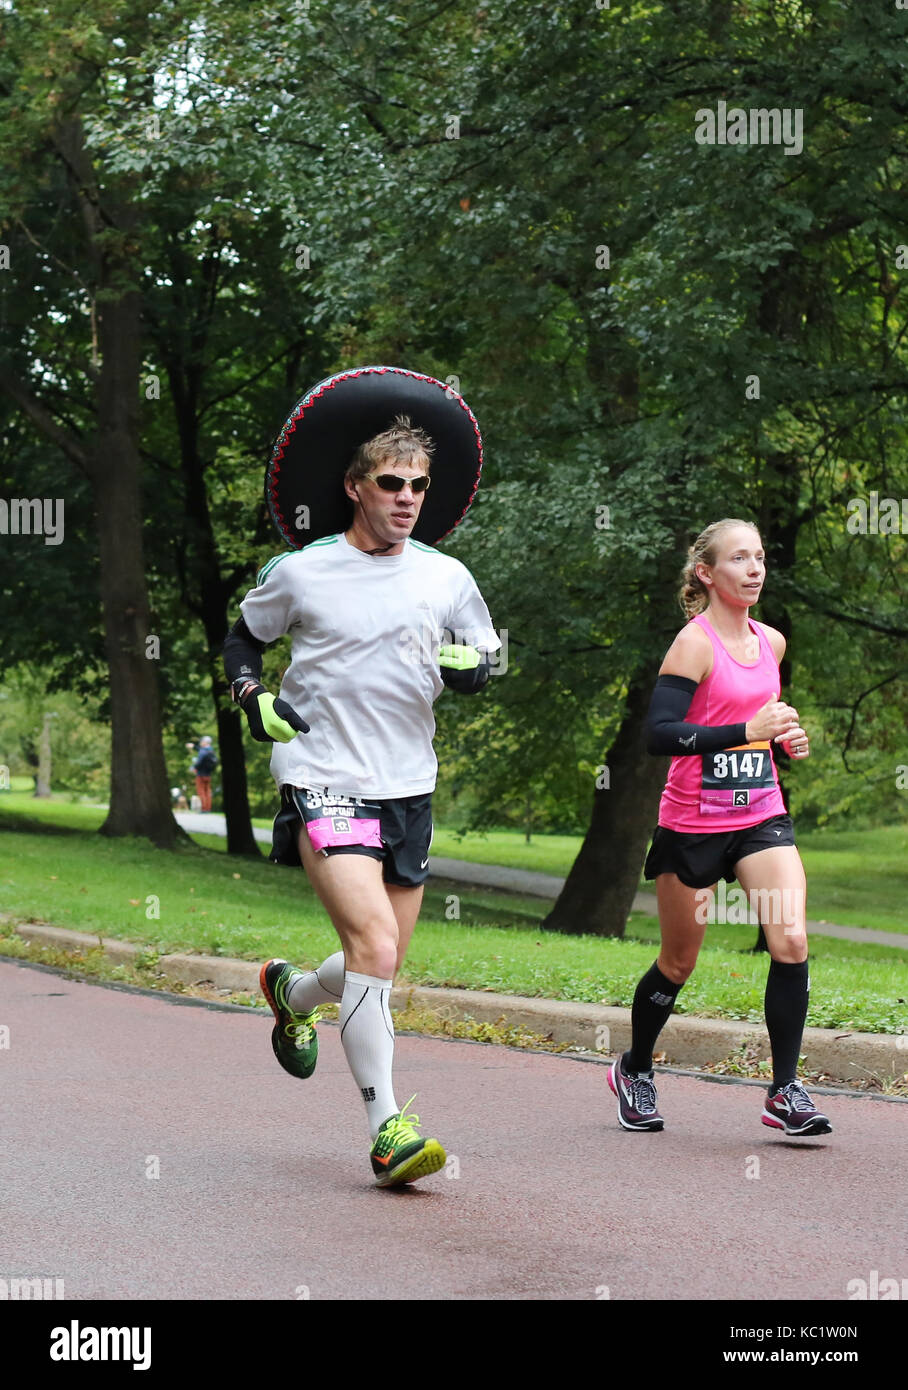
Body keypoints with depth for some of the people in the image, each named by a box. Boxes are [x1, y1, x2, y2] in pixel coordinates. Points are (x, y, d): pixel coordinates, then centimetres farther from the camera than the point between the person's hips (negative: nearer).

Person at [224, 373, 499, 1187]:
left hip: (408, 788, 5)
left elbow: (483, 657, 17)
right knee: (375, 945, -21)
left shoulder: (447, 579, 5)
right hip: (324, 781, -4)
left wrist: (466, 665, -6)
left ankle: (292, 991, 45)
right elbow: (244, 639, 14)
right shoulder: (300, 574, -2)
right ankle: (387, 1126, -15)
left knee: (380, 969, 11)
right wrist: (253, 695, -5)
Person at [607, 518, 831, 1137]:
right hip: (692, 823, -5)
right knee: (679, 963, 9)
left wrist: (787, 736, 5)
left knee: (792, 941, -15)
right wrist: (747, 730, -29)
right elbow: (659, 733, -23)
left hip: (762, 815, 5)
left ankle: (786, 1089, -8)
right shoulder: (695, 642, -13)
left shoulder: (771, 642, 8)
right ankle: (634, 1069, 33)